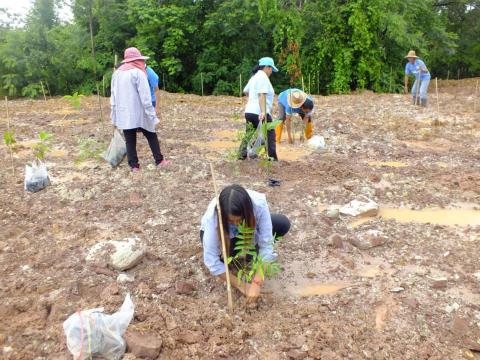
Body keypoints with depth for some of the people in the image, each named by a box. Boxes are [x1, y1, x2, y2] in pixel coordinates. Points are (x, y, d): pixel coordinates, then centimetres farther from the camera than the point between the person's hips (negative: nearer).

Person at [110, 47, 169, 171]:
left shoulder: (116, 73, 9)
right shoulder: (138, 73, -11)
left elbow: (113, 98, 11)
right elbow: (145, 98, -16)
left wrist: (114, 118, 15)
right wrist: (152, 115, -13)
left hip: (123, 115, 5)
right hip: (139, 114, -5)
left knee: (130, 141, 9)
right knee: (152, 137, 11)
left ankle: (134, 166, 10)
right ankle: (159, 161, 14)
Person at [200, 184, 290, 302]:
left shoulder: (258, 203, -38)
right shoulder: (212, 216, -39)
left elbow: (266, 244, -34)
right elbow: (211, 260, -34)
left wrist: (256, 283, -38)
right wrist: (240, 285, -31)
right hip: (219, 232, -2)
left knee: (283, 224, -21)